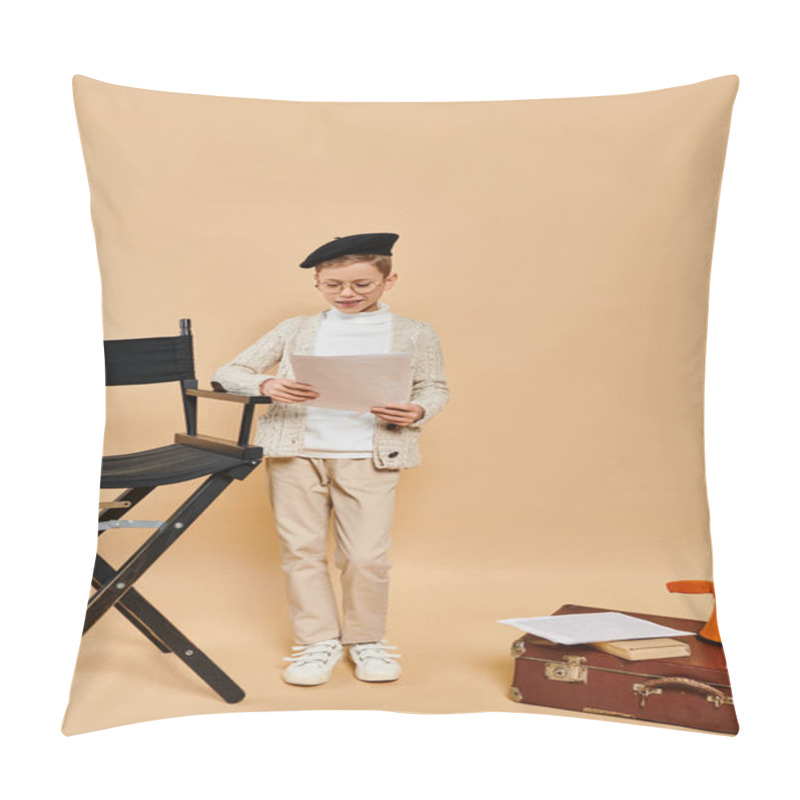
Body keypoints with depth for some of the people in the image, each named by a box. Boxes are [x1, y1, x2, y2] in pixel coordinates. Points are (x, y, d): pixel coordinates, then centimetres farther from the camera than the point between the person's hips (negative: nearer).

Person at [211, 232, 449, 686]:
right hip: (295, 450, 2)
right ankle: (319, 641, 22)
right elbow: (228, 373, 9)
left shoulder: (415, 333, 11)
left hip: (371, 456, -2)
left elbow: (435, 388, 13)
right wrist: (267, 386, -14)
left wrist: (417, 411, -11)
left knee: (366, 555, -3)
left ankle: (366, 640, 21)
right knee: (301, 549, 5)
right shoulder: (296, 330, 12)